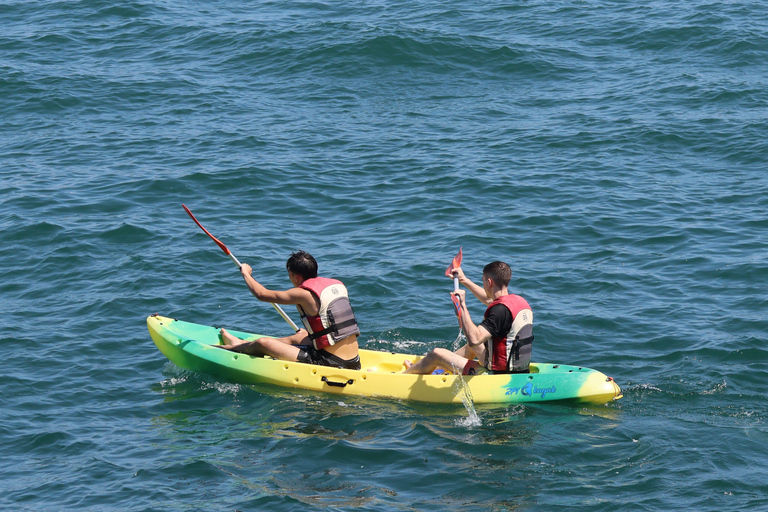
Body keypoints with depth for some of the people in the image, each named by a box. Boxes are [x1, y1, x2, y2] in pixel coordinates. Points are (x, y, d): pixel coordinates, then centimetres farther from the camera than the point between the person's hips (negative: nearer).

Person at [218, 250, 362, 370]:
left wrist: (246, 273, 16)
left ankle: (231, 348, 30)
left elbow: (262, 294, -2)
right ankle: (242, 344, 50)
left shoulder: (304, 294, -13)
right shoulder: (338, 285, 8)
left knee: (263, 343, 0)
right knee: (300, 336, 33)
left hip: (331, 363, -8)